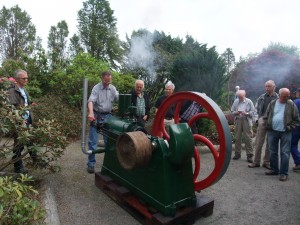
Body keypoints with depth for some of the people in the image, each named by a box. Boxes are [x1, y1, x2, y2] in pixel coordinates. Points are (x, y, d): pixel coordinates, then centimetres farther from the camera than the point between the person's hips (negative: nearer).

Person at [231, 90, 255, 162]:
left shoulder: (249, 101, 0)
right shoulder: (235, 101, 8)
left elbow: (253, 112, -2)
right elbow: (232, 111, 12)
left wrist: (246, 113, -18)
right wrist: (235, 113, -10)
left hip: (246, 121, -3)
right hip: (238, 120, 3)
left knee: (248, 138, -2)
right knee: (237, 138, 8)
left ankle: (249, 155, 7)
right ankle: (237, 153, 20)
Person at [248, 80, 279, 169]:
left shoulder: (278, 98, 0)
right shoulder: (261, 97, 7)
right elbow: (257, 108, 13)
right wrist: (259, 118, 3)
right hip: (262, 121, 1)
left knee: (269, 144, 8)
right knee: (258, 142, 3)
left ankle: (266, 162, 20)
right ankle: (256, 162, 12)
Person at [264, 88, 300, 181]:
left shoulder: (291, 105, -1)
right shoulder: (272, 103, 6)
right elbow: (266, 116, 11)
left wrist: (290, 127, -6)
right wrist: (267, 125, 1)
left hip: (285, 133, -3)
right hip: (272, 131, 3)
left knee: (285, 153, -1)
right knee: (272, 152, 11)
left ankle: (283, 173, 8)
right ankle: (274, 169, 26)